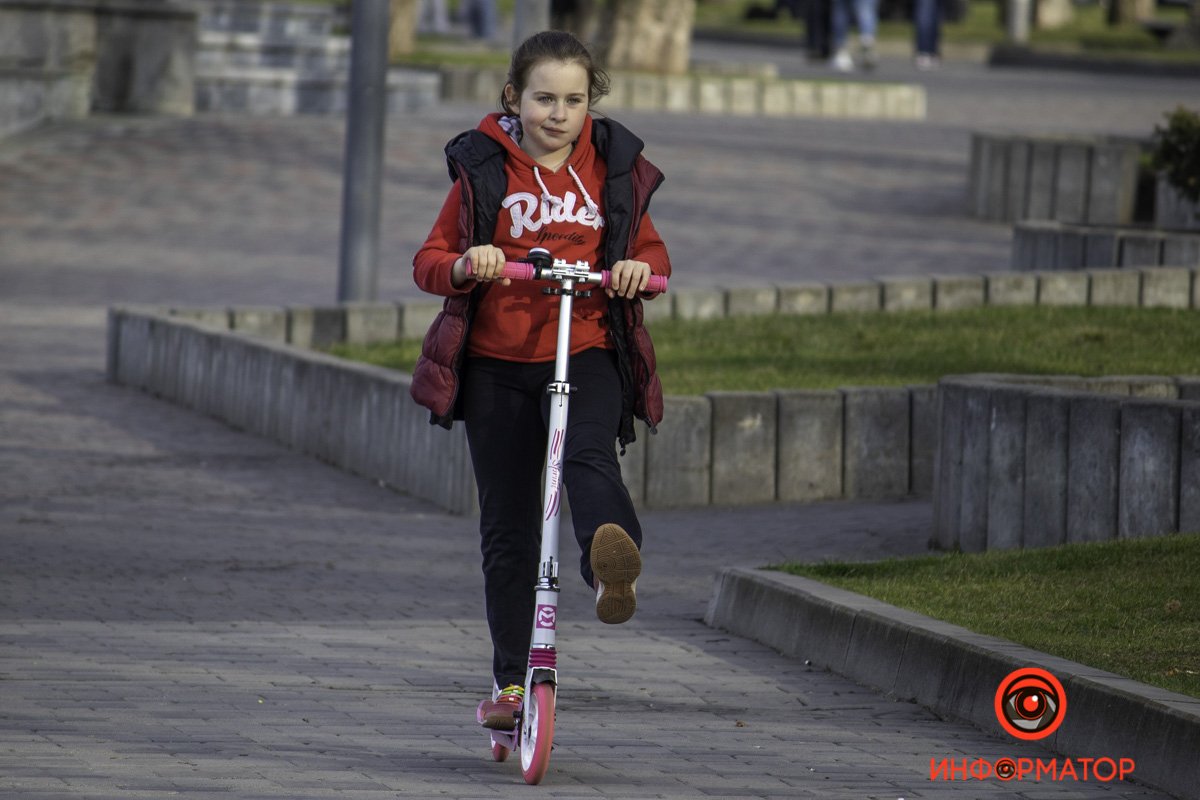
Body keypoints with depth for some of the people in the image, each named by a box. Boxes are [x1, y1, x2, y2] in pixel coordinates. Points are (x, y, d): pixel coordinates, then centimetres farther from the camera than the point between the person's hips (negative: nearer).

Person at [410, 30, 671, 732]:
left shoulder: (613, 168, 6)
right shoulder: (484, 169, 2)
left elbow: (651, 250, 14)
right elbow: (430, 261, 3)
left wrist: (639, 267, -10)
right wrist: (465, 265, -21)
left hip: (589, 352, -1)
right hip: (497, 362, 1)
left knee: (590, 454, -33)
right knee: (508, 527, 6)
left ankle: (613, 569, -60)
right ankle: (511, 678, 16)